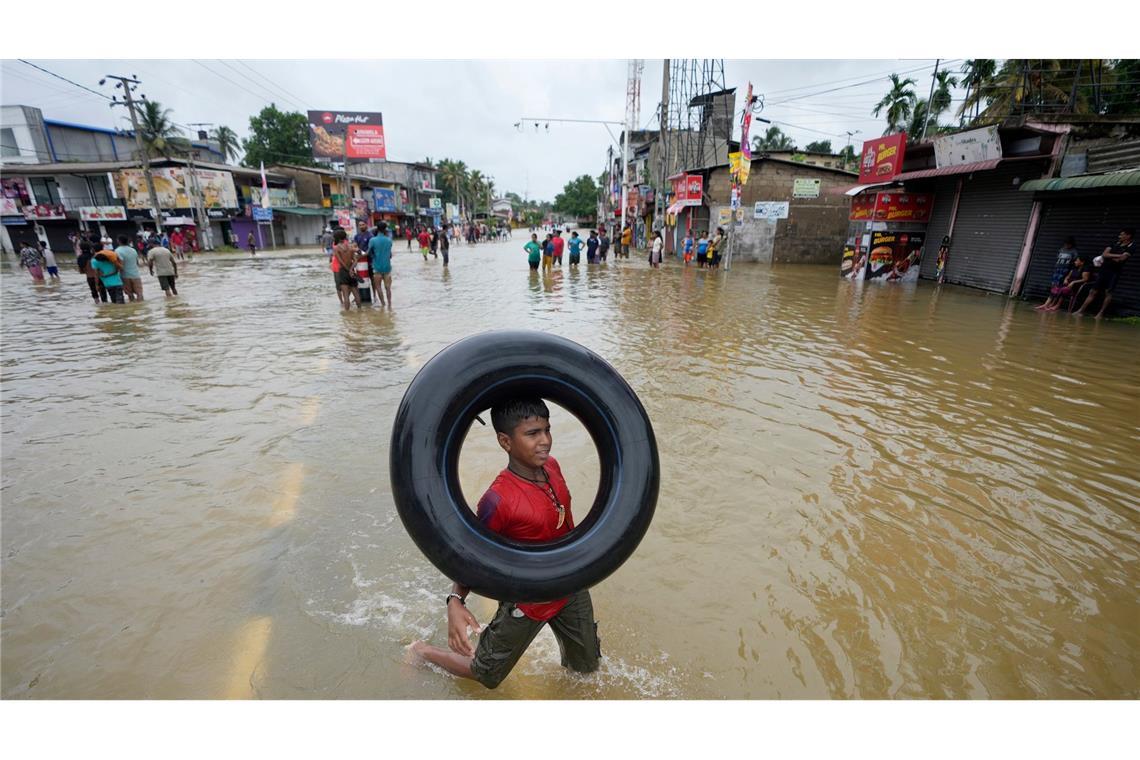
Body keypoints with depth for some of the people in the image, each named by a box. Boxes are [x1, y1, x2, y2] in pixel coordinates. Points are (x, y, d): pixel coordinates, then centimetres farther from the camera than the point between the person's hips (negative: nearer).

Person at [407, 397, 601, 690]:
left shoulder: (552, 466, -12)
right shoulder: (498, 500, -33)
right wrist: (455, 601, -33)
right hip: (527, 602, -5)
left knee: (587, 667, 21)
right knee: (486, 675, 17)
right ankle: (422, 651, 40)